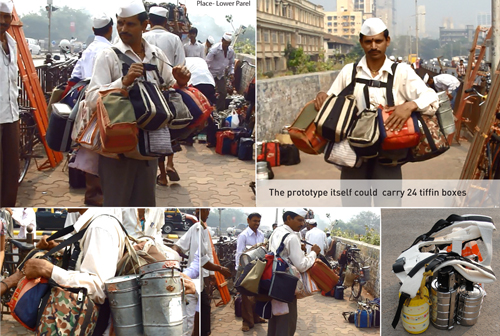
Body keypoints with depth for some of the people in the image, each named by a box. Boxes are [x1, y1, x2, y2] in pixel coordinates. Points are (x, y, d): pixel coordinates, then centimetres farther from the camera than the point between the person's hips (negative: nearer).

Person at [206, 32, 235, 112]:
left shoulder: (231, 51, -3)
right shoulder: (215, 49, -20)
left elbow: (231, 63, 13)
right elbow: (207, 61, -18)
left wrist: (231, 73, 0)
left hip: (221, 74, 6)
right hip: (212, 73, -6)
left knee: (223, 92, 6)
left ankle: (221, 110, 18)